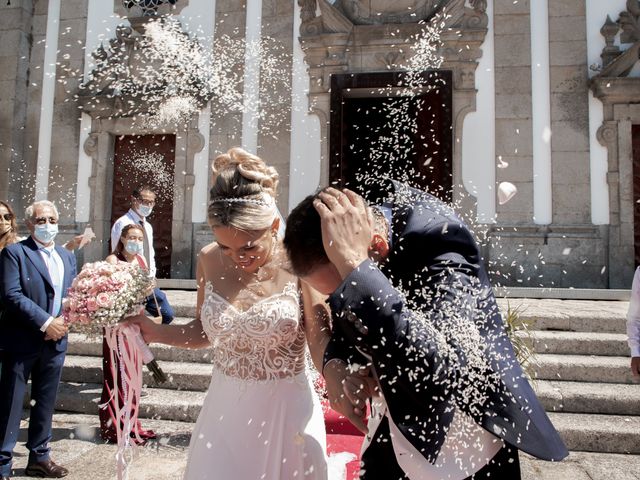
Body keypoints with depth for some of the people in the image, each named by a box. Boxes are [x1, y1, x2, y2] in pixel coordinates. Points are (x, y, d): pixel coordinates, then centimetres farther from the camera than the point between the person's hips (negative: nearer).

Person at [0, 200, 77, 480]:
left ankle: (39, 457, 28)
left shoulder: (67, 257, 13)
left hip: (55, 341, 6)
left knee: (46, 403, 14)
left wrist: (64, 321, -7)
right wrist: (45, 323, -18)